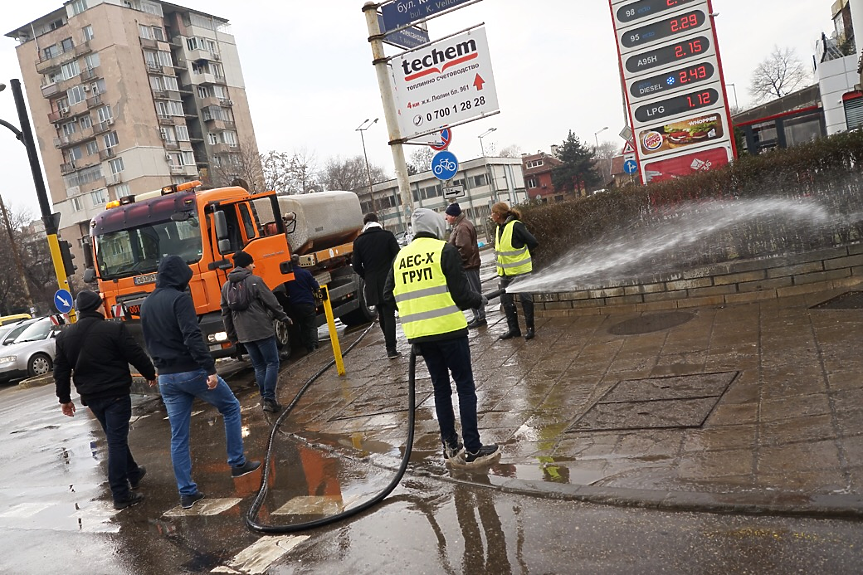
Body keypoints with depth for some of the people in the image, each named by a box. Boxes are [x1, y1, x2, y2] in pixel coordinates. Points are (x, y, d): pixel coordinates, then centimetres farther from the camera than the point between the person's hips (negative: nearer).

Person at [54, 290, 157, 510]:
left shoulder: (64, 336, 4)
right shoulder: (114, 329, -14)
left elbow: (61, 370, 9)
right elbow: (136, 355, -10)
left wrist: (64, 398, 19)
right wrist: (150, 374, 6)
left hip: (90, 396, 6)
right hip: (116, 393, -6)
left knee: (115, 438, 22)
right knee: (117, 441, -3)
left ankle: (133, 473, 38)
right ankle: (121, 495, -2)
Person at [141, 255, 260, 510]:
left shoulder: (146, 304, 12)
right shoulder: (180, 298, -13)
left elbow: (149, 341, 20)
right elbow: (193, 337, -23)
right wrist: (210, 369, -26)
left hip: (166, 377, 7)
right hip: (192, 372, -7)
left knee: (178, 436, 9)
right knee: (231, 407, 14)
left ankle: (187, 493, 12)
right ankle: (238, 463, 18)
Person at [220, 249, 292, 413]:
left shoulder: (226, 286, 11)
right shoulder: (255, 281, -8)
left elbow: (225, 314, 14)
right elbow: (271, 302, -7)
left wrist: (232, 336, 21)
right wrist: (284, 318, 8)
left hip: (244, 335, 6)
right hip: (262, 330, -6)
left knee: (259, 366, 14)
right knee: (272, 363, 1)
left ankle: (265, 398, 12)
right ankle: (269, 399, -6)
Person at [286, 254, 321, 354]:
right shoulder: (305, 272, -7)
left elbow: (286, 292, 4)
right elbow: (316, 287, -6)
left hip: (295, 305, 3)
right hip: (308, 303, -2)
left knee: (303, 327, 13)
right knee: (312, 326, 1)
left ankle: (309, 348, 11)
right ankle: (314, 345, -16)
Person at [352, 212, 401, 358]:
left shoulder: (358, 241, 2)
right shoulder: (387, 235, -5)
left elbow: (357, 266, 1)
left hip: (372, 284, 3)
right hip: (389, 281, -2)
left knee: (382, 314, 14)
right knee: (389, 314, -1)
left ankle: (390, 346, 24)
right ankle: (391, 348, -3)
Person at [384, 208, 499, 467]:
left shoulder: (400, 257, 9)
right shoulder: (445, 251, -6)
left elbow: (389, 295, 11)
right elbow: (461, 293, -10)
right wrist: (480, 300, 10)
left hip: (418, 334, 5)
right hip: (449, 329, -5)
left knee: (441, 387, 16)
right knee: (465, 386, 4)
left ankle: (450, 447, 21)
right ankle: (472, 450, 6)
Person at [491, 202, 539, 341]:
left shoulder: (516, 226, -17)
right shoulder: (499, 228, 7)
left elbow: (533, 242, -15)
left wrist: (521, 254, -2)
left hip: (520, 270, -8)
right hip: (505, 272, 8)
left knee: (526, 299, 3)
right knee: (506, 300, 9)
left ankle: (530, 328, 14)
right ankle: (513, 329, 19)